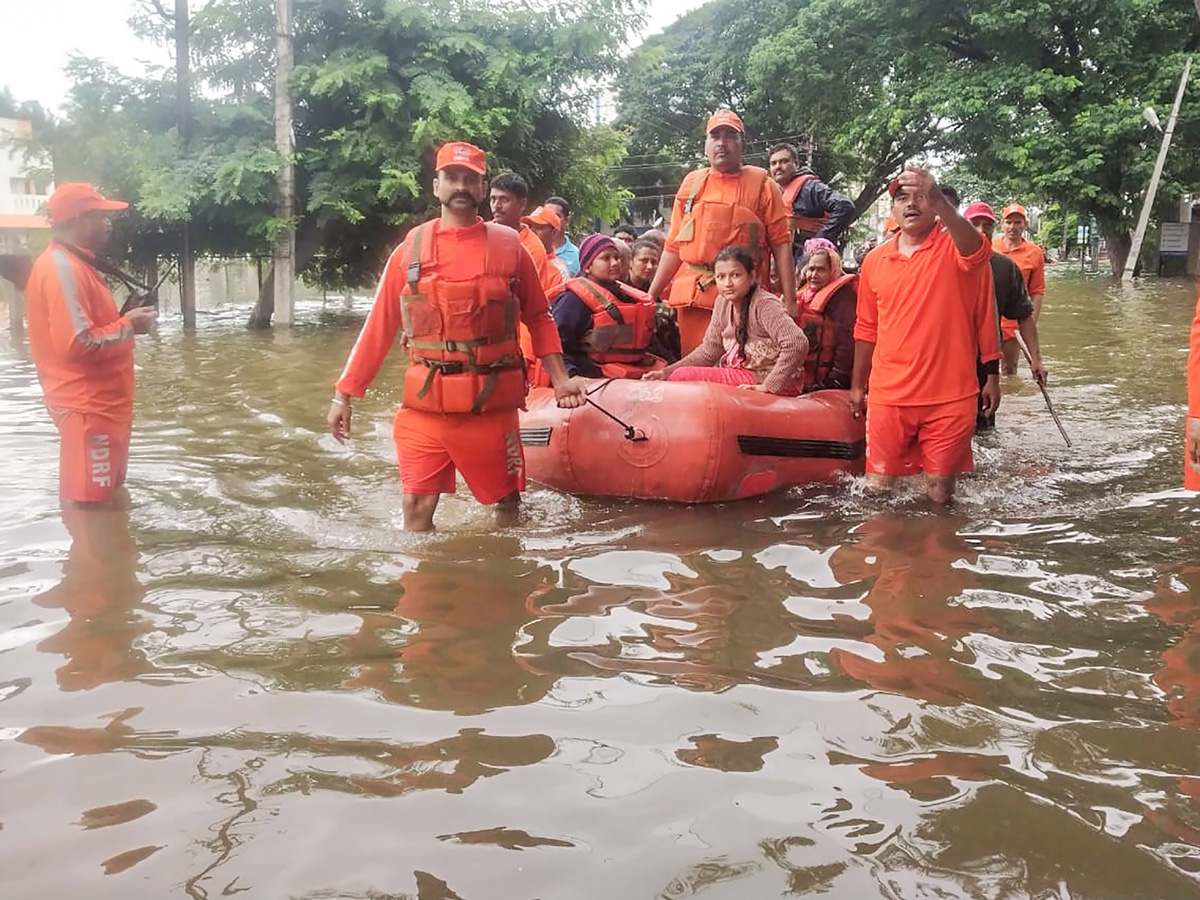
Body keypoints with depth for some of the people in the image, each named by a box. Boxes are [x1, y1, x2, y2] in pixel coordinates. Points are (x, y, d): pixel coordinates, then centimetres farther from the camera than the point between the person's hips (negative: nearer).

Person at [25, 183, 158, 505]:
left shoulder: (73, 264, 14)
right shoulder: (62, 268, -18)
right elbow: (76, 344, -25)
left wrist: (124, 320, 7)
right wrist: (127, 327, -14)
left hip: (99, 402, 11)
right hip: (86, 405, -11)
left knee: (107, 491, 19)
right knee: (88, 499, -5)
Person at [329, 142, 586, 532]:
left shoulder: (508, 246, 4)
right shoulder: (411, 249, 4)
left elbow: (539, 318, 11)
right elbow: (379, 328, 6)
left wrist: (559, 378, 1)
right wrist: (345, 393, 4)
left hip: (492, 404, 0)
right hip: (424, 403, 0)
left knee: (508, 504, 11)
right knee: (417, 507, -3)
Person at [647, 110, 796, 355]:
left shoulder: (761, 184, 5)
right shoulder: (692, 183, 14)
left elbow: (781, 243, 1)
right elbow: (674, 246, 16)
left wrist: (789, 301, -6)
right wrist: (652, 294, 12)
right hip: (693, 296, 3)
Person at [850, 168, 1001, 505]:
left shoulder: (957, 249, -2)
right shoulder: (874, 261, 9)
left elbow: (979, 274, -26)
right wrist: (857, 385, 18)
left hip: (950, 397, -3)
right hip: (887, 395, 3)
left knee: (939, 492, 6)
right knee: (877, 487, 8)